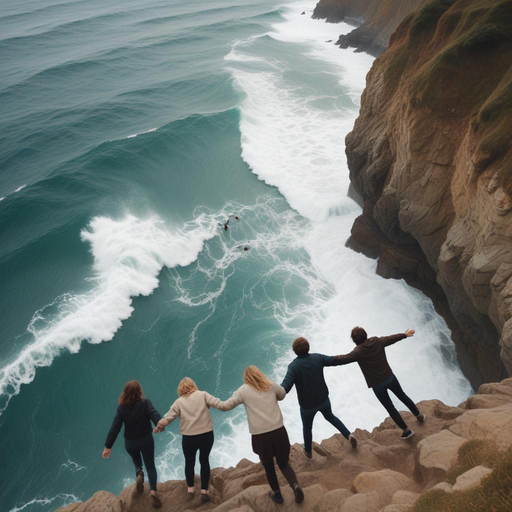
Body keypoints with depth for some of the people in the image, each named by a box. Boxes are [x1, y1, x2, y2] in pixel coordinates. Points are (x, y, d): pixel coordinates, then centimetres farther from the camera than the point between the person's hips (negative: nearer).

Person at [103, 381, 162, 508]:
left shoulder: (122, 407, -11)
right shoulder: (145, 403, -16)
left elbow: (115, 428, -12)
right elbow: (155, 415, -30)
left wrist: (108, 446, -8)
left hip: (130, 442, 2)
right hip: (146, 440, -2)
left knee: (137, 462, 29)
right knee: (150, 466, 14)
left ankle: (139, 474, -3)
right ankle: (153, 491, -6)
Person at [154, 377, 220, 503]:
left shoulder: (179, 402, -1)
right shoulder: (203, 395, -4)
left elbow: (167, 418, -3)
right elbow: (217, 403, -16)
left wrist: (158, 427, 13)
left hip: (189, 438, 0)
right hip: (207, 435, 0)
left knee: (189, 463, 24)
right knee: (204, 461, 20)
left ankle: (191, 490, 32)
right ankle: (204, 492, 20)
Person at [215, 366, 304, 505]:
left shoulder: (243, 390, 0)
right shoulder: (270, 385, 6)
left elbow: (226, 406, 3)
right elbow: (282, 394, 24)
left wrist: (214, 403, 22)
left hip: (260, 434, -1)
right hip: (278, 430, 1)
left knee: (268, 465, 21)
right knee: (283, 463, 17)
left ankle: (277, 494, 33)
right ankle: (295, 485, -6)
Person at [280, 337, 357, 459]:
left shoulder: (293, 366, -26)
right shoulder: (317, 358, -14)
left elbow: (285, 387, -35)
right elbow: (336, 360, -3)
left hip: (307, 405, -3)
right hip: (323, 399, 3)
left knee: (307, 427, 25)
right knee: (330, 417, 34)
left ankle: (308, 451, 45)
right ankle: (348, 435, 22)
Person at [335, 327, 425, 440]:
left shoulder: (358, 351, -24)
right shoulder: (378, 341, -8)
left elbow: (344, 359, -37)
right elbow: (392, 338, 9)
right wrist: (405, 335, 27)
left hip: (377, 385, -5)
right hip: (390, 377, 5)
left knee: (390, 408, 14)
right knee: (402, 396, 28)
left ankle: (406, 430, 25)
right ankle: (419, 416, 46)